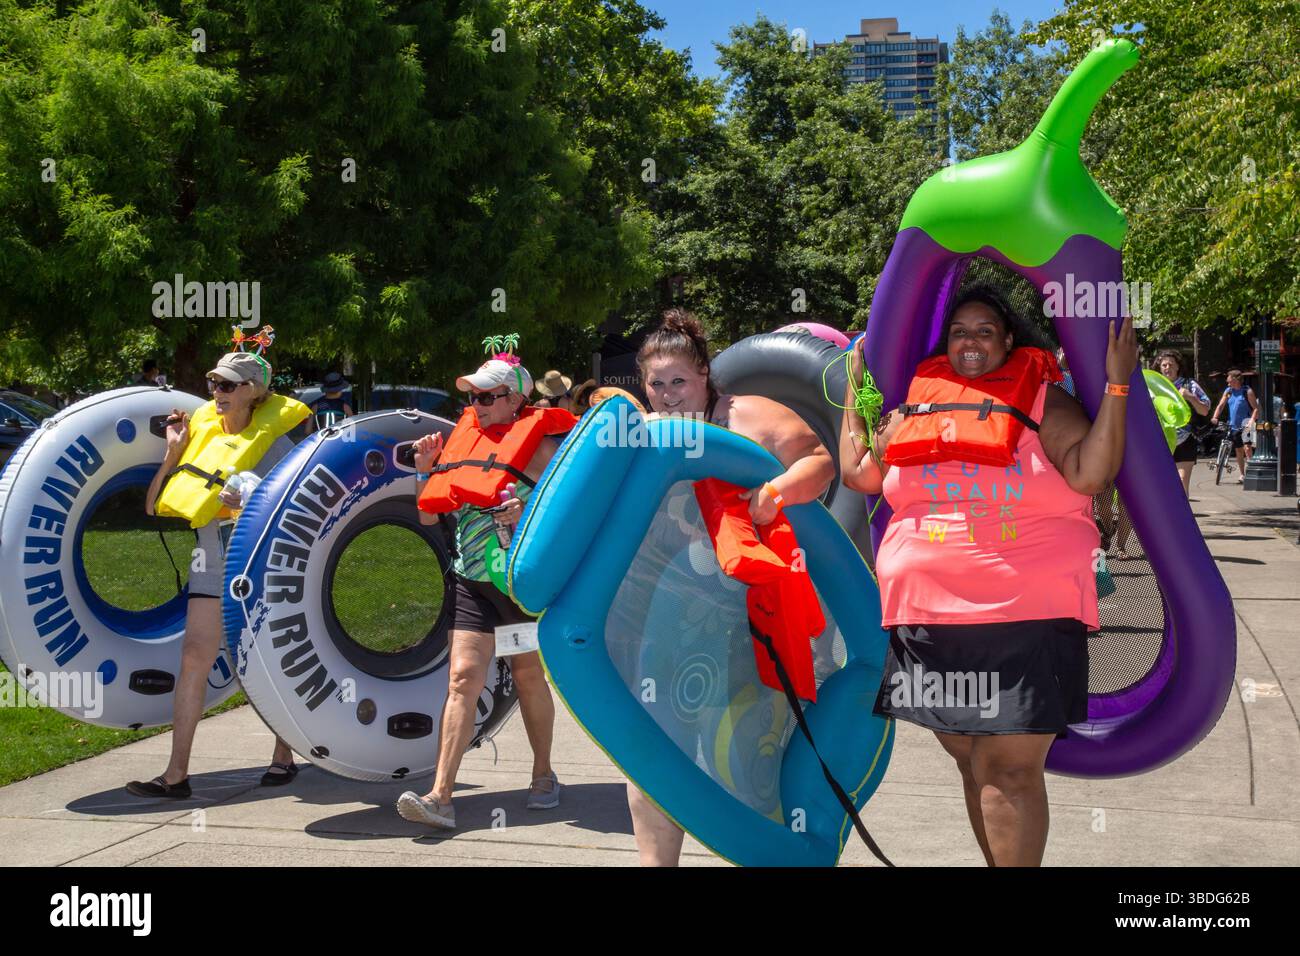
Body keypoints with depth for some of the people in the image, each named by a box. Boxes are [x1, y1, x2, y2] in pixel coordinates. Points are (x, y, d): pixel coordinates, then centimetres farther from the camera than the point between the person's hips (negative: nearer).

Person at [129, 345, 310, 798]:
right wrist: (174, 452, -5)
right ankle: (176, 773, -5)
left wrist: (247, 503, -25)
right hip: (213, 568, 4)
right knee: (194, 659, -6)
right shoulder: (201, 433, 4)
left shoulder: (274, 442, -7)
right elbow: (155, 506, 5)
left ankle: (283, 756, 26)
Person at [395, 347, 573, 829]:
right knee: (463, 676, -6)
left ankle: (544, 775, 29)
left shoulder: (539, 446, -5)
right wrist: (425, 468, 1)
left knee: (528, 674, 10)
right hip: (470, 579, 3)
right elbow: (429, 515, 14)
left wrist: (529, 513, -25)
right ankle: (440, 795, -11)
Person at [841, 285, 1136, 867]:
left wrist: (1116, 386, -15)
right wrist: (855, 387, 21)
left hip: (1026, 618, -4)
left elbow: (1090, 474, -11)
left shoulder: (1044, 403, 2)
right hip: (928, 618, 4)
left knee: (1009, 766, -8)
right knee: (971, 760, 12)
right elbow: (858, 473, 17)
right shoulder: (915, 408, 12)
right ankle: (999, 861, 26)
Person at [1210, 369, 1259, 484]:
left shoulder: (1247, 391, -6)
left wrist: (1252, 420, -23)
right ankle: (1242, 475, 20)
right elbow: (1221, 405, 3)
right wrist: (1215, 417, -13)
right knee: (1238, 451, 11)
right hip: (1233, 426, 5)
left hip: (1245, 426, -5)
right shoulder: (1228, 391, 8)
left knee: (1247, 448, -20)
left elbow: (1256, 408, -8)